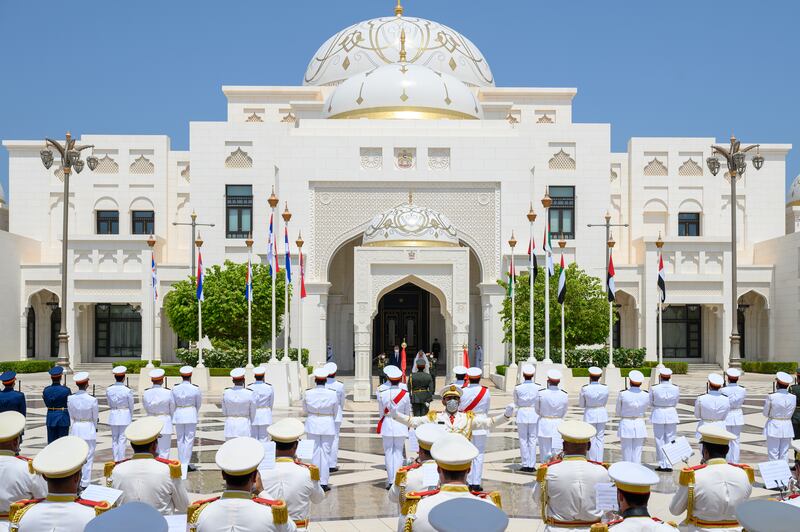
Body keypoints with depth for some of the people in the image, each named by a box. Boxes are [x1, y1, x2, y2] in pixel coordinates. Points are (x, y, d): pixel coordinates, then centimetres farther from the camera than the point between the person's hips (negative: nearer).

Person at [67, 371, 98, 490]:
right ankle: (85, 483, 9)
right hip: (89, 429, -3)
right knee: (88, 457, 6)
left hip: (75, 430, 3)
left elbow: (71, 416, 4)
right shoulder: (92, 399, -15)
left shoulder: (70, 398, -6)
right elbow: (95, 418, -3)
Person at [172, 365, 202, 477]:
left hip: (178, 414, 2)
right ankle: (186, 463, 2)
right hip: (191, 415, -2)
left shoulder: (175, 388, -4)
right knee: (189, 439, 3)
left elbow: (172, 404, 4)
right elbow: (198, 404, 4)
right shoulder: (195, 388, -8)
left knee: (180, 439, 12)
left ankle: (181, 462, 18)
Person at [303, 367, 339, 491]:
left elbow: (305, 410, 6)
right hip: (328, 425, -1)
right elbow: (335, 412, 2)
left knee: (314, 453, 9)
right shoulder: (332, 394, -10)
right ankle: (324, 482, 6)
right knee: (326, 453, 5)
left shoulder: (308, 394, -8)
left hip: (312, 425, 1)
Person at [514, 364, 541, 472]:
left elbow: (516, 403, 4)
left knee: (523, 440, 7)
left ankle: (525, 465, 9)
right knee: (533, 440, 6)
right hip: (534, 415, 0)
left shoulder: (518, 388, -7)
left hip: (522, 414, 0)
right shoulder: (538, 387, -7)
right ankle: (531, 465, 7)